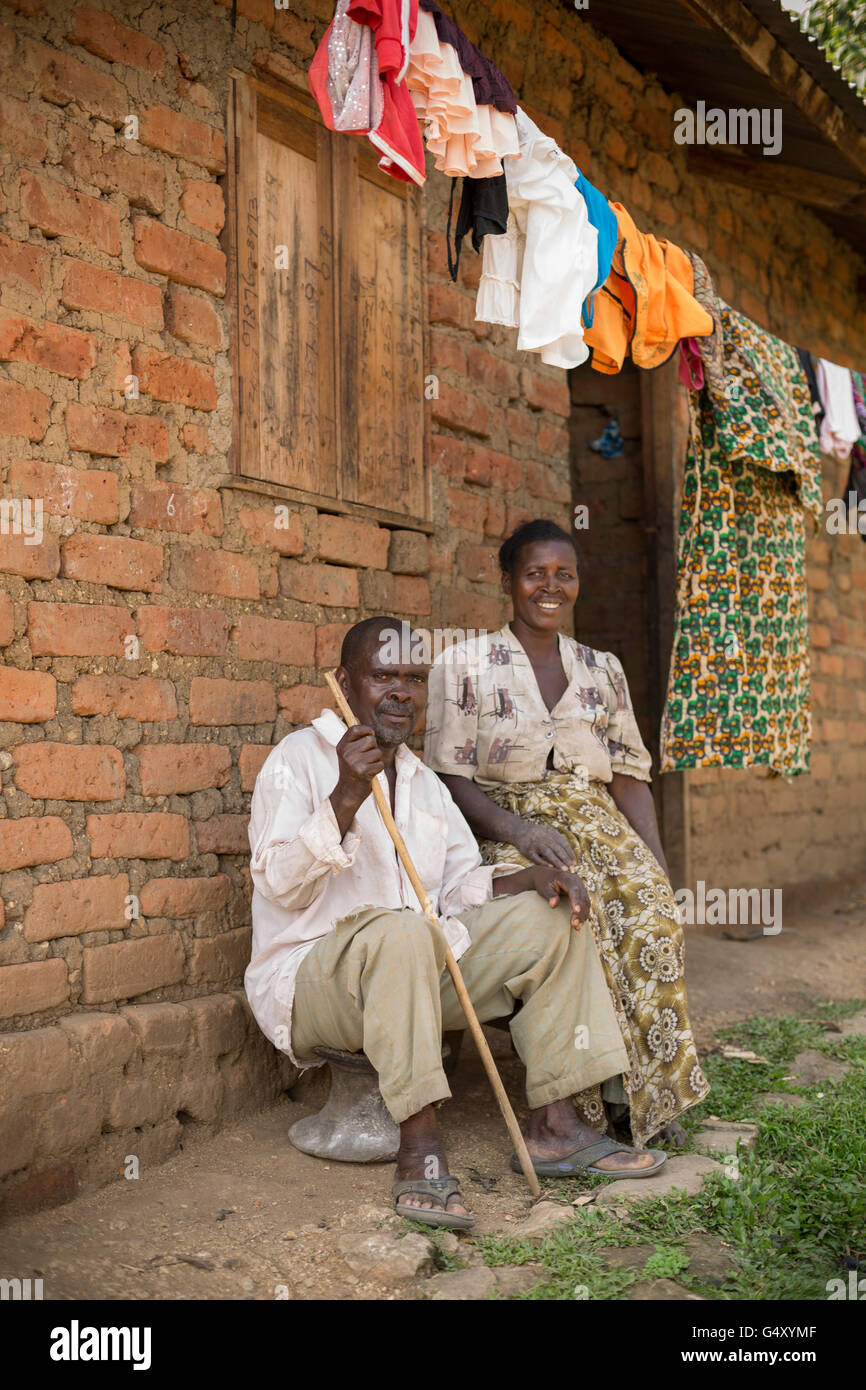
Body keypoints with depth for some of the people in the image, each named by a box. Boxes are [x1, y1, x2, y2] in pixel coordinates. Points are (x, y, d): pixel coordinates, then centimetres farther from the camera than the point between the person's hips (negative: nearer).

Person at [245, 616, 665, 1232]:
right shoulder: (300, 759, -6)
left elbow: (463, 883, 14)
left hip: (417, 973, 8)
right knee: (399, 931, -38)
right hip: (309, 978, -7)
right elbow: (280, 886, -18)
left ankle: (555, 1124, -7)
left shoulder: (422, 778, 18)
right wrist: (345, 798, -31)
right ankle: (421, 1152, -34)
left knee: (549, 917, -4)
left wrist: (535, 876, -5)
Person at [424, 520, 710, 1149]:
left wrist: (657, 856, -4)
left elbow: (629, 773, 13)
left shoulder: (603, 669, 17)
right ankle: (587, 1099, -23)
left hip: (596, 822, 3)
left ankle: (643, 1088, -20)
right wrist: (517, 830, -20)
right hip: (507, 828, -3)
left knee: (652, 902, -30)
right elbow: (451, 777, -3)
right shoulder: (465, 663, 4)